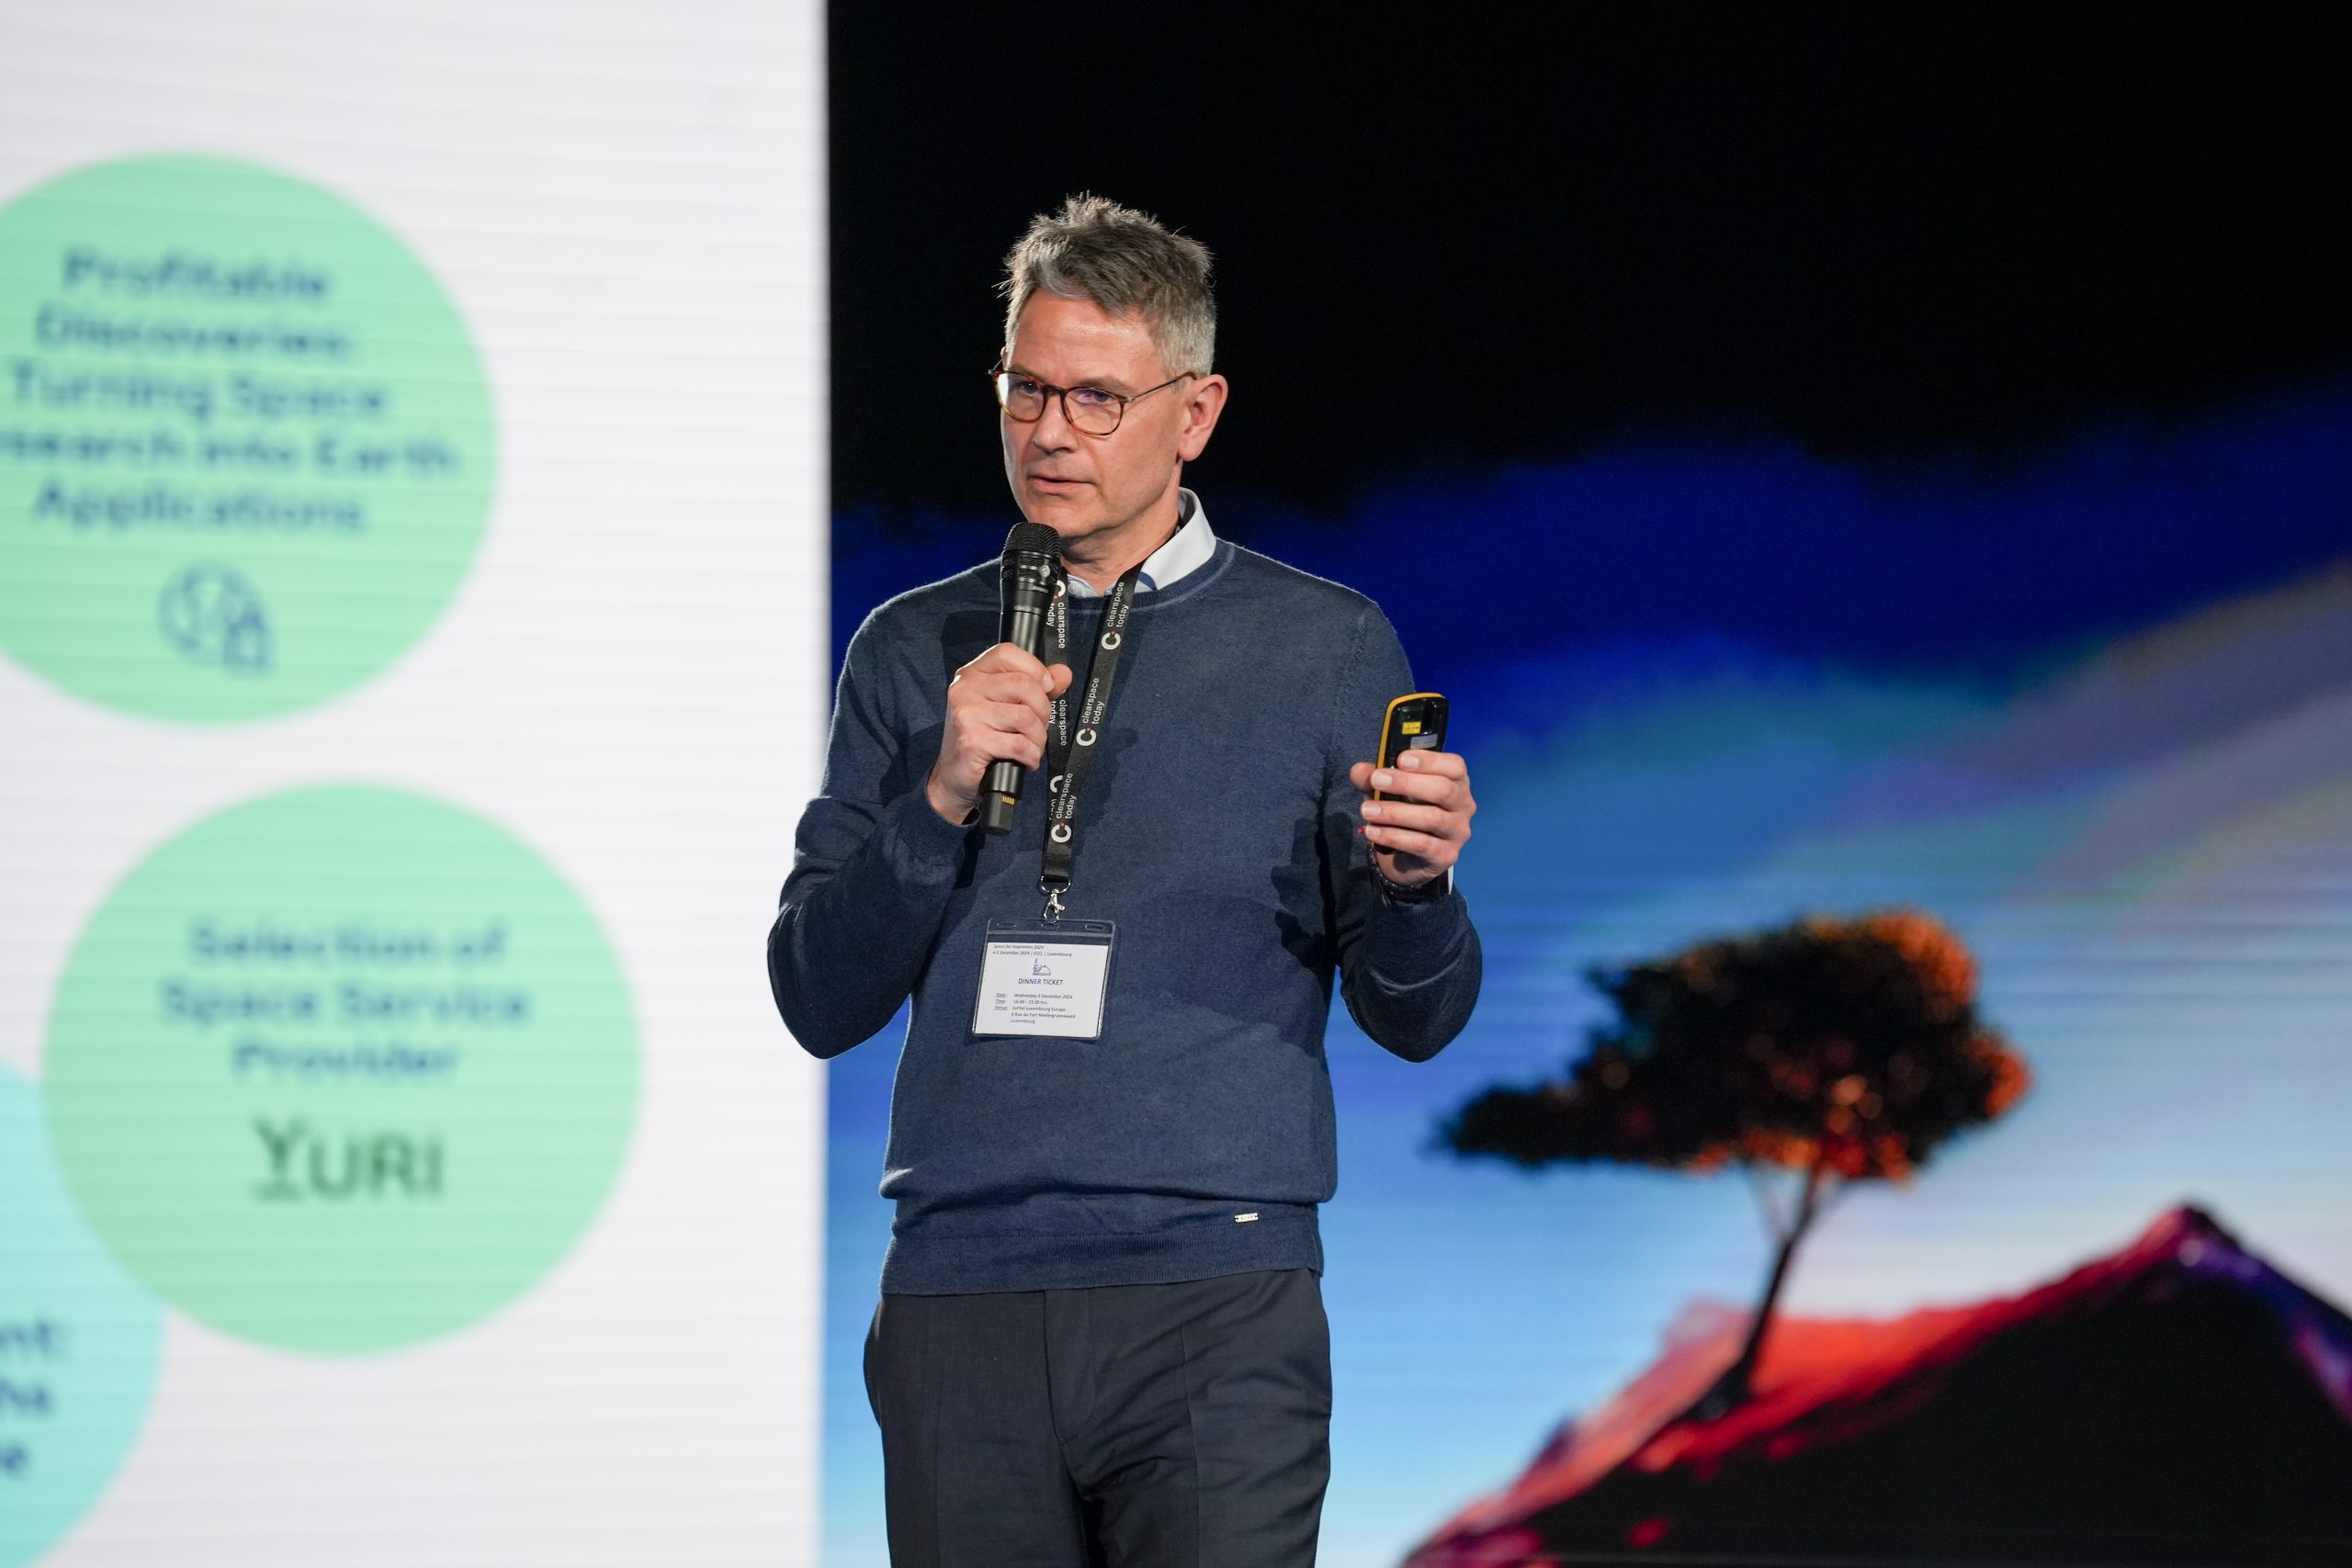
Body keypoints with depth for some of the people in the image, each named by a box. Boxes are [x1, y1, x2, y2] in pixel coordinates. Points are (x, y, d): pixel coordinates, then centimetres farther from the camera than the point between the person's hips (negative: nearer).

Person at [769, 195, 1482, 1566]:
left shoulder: (1326, 646, 6)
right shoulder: (915, 652, 12)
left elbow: (1416, 1021, 6)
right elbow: (820, 1002, 8)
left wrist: (1410, 885, -16)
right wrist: (942, 799, -7)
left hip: (1214, 1307, -2)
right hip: (962, 1292, 2)